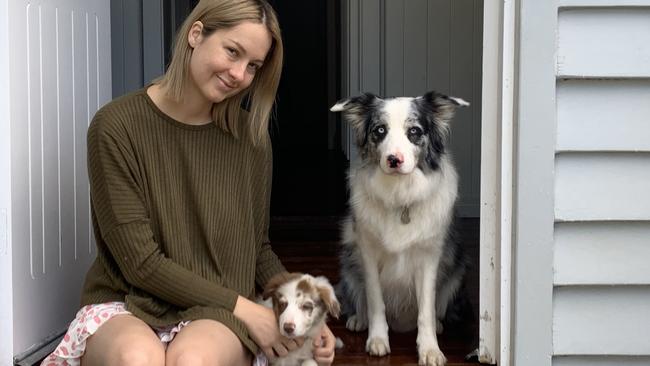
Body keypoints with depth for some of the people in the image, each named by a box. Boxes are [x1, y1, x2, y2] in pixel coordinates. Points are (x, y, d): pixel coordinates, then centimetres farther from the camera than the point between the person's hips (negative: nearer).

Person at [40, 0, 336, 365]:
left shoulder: (250, 136, 1)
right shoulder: (117, 126, -10)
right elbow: (139, 261, -13)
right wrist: (241, 306, -13)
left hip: (219, 313, 2)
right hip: (127, 306, -1)